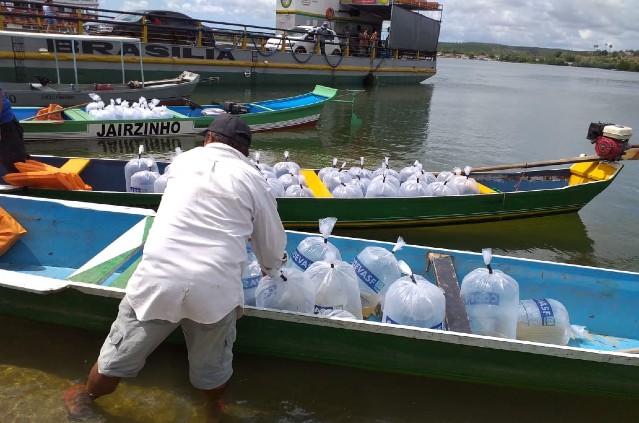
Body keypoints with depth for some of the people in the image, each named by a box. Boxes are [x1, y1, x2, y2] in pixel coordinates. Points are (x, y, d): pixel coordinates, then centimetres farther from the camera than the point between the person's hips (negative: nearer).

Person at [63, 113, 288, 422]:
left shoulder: (184, 160, 12)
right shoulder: (253, 179, 6)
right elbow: (273, 244, 13)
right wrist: (270, 268, 35)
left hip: (158, 278, 2)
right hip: (215, 287, -1)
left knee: (120, 354, 23)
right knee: (212, 364, 23)